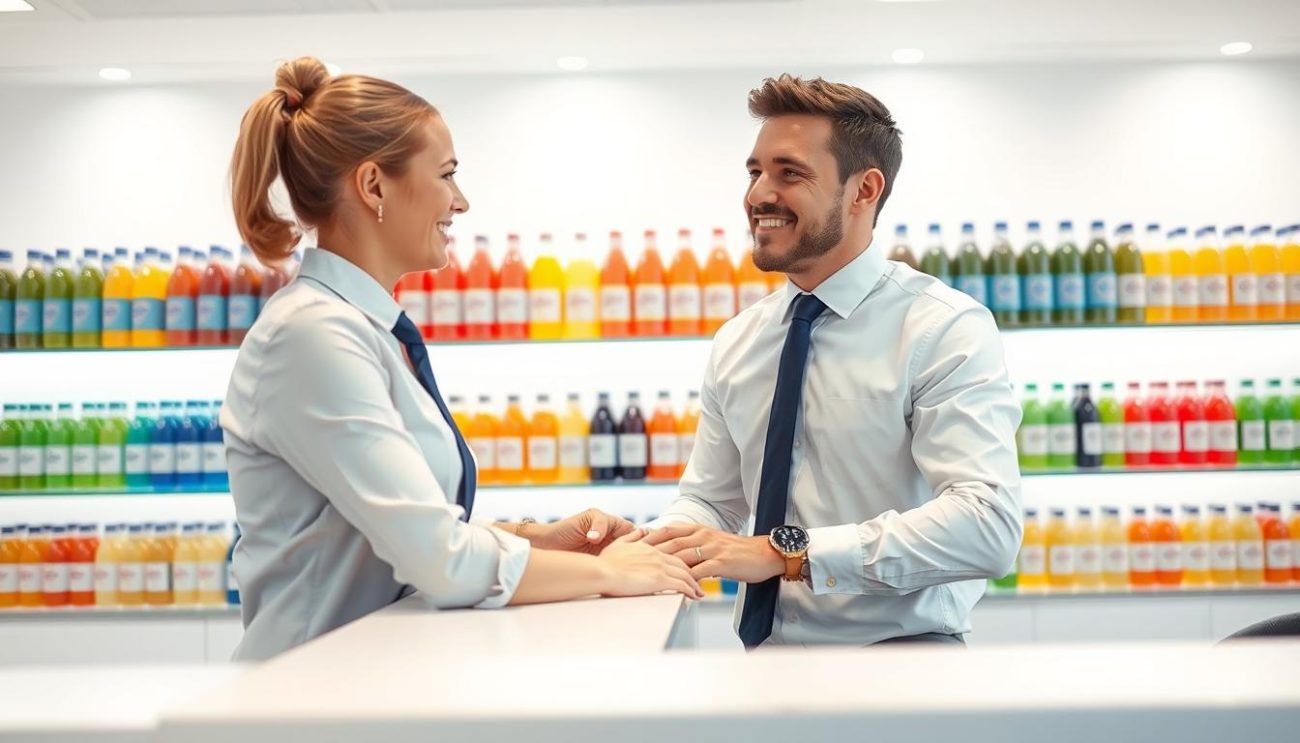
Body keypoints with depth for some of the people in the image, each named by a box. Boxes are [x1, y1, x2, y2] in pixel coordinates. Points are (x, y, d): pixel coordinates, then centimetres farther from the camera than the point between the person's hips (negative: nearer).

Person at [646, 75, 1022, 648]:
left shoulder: (944, 329, -8)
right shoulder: (736, 343, 11)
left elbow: (989, 524, -20)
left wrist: (787, 553, -25)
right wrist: (656, 541, -6)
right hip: (764, 649, 5)